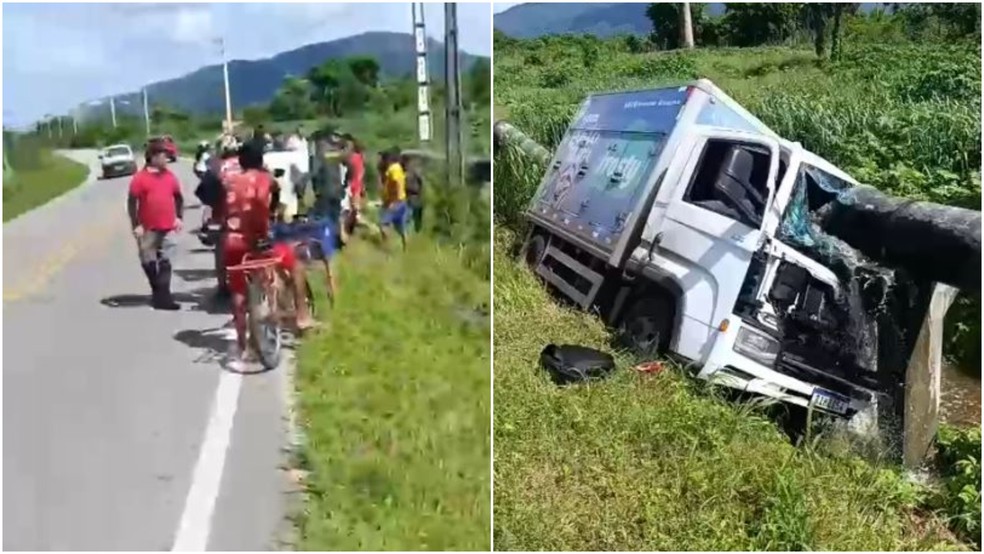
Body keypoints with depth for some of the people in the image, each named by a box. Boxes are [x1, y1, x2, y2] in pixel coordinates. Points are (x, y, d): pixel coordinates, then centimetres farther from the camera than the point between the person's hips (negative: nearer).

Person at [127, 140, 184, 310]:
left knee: (165, 262, 2)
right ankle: (158, 292, 23)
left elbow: (178, 197, 17)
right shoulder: (140, 178, -7)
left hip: (167, 228, 3)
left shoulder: (169, 176, 6)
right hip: (148, 229, -3)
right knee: (149, 262, 6)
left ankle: (163, 297, 3)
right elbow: (132, 202, -7)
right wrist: (136, 225, -11)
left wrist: (179, 217, 6)